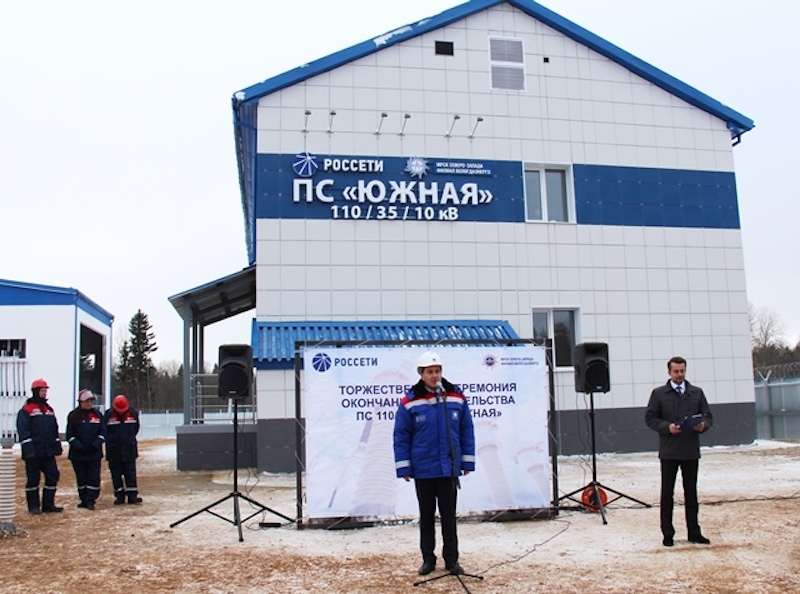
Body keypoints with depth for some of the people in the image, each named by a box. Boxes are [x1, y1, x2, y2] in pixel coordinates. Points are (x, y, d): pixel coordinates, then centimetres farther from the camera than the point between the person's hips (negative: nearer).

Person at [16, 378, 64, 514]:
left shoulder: (49, 410, 15)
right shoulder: (26, 410, -6)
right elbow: (23, 430, -13)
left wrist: (57, 446, 14)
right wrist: (28, 449, -20)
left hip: (48, 451, 6)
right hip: (34, 452, -6)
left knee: (53, 476, 4)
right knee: (33, 479, 2)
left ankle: (48, 504, 12)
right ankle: (33, 506, 12)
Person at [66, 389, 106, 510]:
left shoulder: (97, 414, 7)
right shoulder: (73, 415, 1)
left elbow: (102, 432, 6)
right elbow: (70, 435, -1)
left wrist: (95, 445, -9)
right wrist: (79, 447, -14)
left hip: (95, 453, 1)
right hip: (78, 454, -1)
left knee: (94, 477, -4)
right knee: (81, 478, 8)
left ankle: (90, 501, 1)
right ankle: (84, 500, 18)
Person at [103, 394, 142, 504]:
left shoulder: (133, 413, -1)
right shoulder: (108, 415, -8)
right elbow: (103, 431, 3)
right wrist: (110, 441, 7)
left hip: (129, 450, 1)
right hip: (114, 450, -1)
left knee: (130, 473, 1)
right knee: (116, 474, 5)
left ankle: (132, 495, 4)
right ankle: (119, 495, 14)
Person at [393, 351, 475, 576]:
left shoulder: (457, 399, -2)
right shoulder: (409, 402, -8)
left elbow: (467, 431, 4)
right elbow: (401, 437, -5)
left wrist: (468, 462, 4)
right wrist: (403, 468, -5)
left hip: (449, 469, 1)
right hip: (422, 470, -1)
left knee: (449, 515, 10)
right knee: (426, 515, 13)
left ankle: (451, 559, 21)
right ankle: (428, 559, 24)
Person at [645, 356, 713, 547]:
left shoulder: (697, 393, 11)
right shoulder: (659, 393, 3)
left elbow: (708, 416, 12)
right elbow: (650, 418, 0)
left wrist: (703, 425, -10)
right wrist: (667, 427, -16)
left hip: (691, 451, 2)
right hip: (669, 451, -2)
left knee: (691, 492, 9)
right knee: (667, 493, 3)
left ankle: (694, 532, 17)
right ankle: (667, 534, 10)